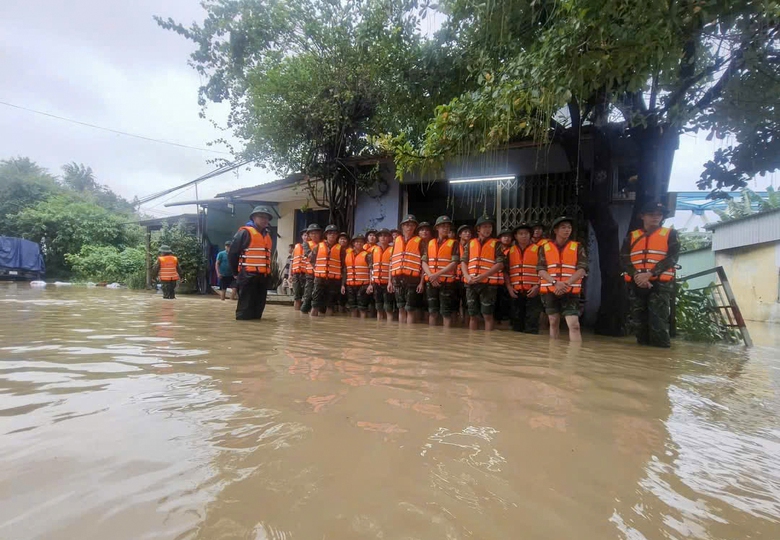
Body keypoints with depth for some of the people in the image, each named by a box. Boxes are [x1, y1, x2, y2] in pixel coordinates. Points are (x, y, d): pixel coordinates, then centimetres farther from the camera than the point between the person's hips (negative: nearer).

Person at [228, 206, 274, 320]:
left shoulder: (268, 235, 18)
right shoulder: (245, 232, -5)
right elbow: (232, 253, -6)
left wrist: (269, 273, 14)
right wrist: (237, 272, -1)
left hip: (263, 277, 7)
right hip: (248, 276, -7)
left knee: (259, 306, 13)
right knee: (245, 307, -4)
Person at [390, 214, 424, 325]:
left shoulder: (419, 241, 2)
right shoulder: (396, 241, 14)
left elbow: (424, 263, -3)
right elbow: (391, 262, 14)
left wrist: (421, 282, -10)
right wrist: (390, 281, 10)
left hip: (412, 279, -4)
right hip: (397, 279, 4)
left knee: (410, 309, -2)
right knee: (401, 308, 11)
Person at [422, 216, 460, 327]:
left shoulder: (453, 243, 2)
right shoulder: (430, 243, 12)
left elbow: (454, 263, -8)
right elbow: (424, 262, 6)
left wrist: (438, 274, -16)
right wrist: (430, 275, -11)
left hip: (447, 281, -3)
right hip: (430, 281, 3)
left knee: (446, 312, -1)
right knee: (432, 311, 8)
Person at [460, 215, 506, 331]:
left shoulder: (496, 244, 3)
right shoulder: (470, 243, 13)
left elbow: (500, 264, -6)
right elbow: (463, 261, 11)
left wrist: (483, 276, -16)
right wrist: (467, 276, -8)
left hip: (489, 283, -3)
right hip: (471, 284, 4)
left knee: (488, 315, -2)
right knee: (473, 315, 10)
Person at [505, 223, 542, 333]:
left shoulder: (538, 249, 1)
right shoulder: (510, 251, 10)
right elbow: (506, 271, 11)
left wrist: (537, 286, -11)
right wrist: (509, 287, 0)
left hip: (533, 292, -3)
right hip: (516, 293, 3)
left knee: (531, 323, -3)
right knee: (517, 321, 12)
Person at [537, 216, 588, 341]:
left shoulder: (578, 247, 3)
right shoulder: (545, 248, 5)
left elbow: (582, 269, -6)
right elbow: (541, 270, -2)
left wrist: (566, 284, -19)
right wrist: (555, 283, -18)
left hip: (571, 292, -1)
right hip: (550, 291, 1)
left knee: (574, 324, -10)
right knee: (554, 323, 10)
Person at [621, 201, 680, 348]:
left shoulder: (670, 234, 10)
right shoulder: (632, 236, 15)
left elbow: (672, 257, -3)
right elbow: (624, 259, 4)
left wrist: (649, 274, -16)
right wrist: (636, 275, -15)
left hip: (660, 284, -2)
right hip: (636, 284, 3)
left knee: (658, 319, -11)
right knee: (638, 319, 5)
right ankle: (643, 347, 16)